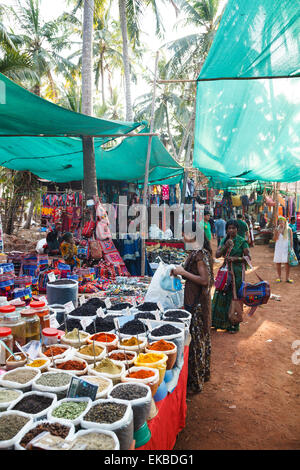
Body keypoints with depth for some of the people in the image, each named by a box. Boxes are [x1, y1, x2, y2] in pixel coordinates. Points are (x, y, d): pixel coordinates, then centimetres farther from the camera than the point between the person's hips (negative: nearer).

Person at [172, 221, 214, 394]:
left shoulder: (200, 254, -20)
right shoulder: (196, 252, 10)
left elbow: (204, 280, -24)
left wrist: (184, 272, -20)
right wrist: (181, 272, 8)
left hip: (197, 303, -10)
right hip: (195, 300, 10)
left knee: (195, 340, 0)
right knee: (201, 337, 20)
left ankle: (195, 382, 13)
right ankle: (203, 373, 36)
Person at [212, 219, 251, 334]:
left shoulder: (242, 241, -5)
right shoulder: (224, 240, 8)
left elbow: (248, 256, -6)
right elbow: (217, 255, 0)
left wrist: (236, 258, -19)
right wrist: (226, 246, -14)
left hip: (237, 271, -4)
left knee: (234, 297, -1)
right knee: (222, 295, 5)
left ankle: (234, 325, 11)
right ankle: (222, 321, 20)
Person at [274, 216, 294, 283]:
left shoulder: (289, 229, 0)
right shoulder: (277, 229, 2)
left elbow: (291, 240, 2)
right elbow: (275, 239, -6)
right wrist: (279, 232, -17)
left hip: (286, 248, -1)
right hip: (278, 248, 1)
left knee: (287, 263, 0)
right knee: (278, 263, 2)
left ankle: (287, 278, 9)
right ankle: (279, 277, 14)